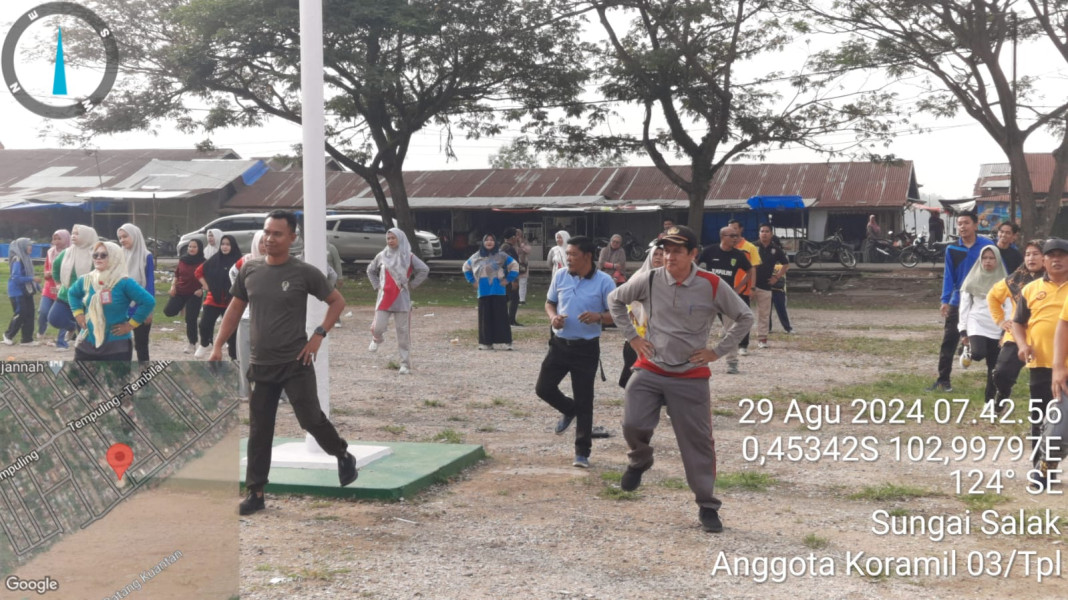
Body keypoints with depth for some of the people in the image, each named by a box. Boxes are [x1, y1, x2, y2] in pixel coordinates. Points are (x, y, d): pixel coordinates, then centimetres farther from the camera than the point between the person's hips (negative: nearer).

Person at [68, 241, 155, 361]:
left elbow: (149, 301, -18)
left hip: (117, 345, -6)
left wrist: (131, 324, -14)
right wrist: (78, 313, 12)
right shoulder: (86, 280, 4)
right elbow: (73, 293, 26)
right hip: (87, 343, 6)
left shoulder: (124, 283, -14)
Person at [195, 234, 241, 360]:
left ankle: (234, 357, 11)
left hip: (231, 302, -3)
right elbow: (199, 271, 14)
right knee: (205, 325, 3)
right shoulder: (214, 260, 2)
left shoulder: (238, 262, -9)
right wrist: (206, 285, 6)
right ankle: (204, 346, 32)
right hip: (213, 300, 3)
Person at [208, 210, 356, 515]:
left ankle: (344, 457, 26)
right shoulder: (249, 269, 4)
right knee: (259, 431, 6)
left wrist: (319, 335, -7)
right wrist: (218, 346, 6)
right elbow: (235, 309, 12)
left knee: (311, 419, -2)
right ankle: (255, 493, 13)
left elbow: (337, 301, 2)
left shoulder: (304, 272, -8)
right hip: (261, 365, 4)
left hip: (296, 363, -4)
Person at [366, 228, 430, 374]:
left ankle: (405, 364, 6)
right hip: (384, 299, 2)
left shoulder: (408, 257, 1)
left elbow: (424, 270, -2)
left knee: (403, 332, -1)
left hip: (402, 300, -2)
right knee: (378, 327, -8)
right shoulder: (381, 256, 8)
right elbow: (371, 270, 24)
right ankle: (376, 339, 31)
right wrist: (377, 285, 11)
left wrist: (411, 285, -3)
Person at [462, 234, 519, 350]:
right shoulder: (477, 257, 9)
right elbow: (466, 267, 24)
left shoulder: (501, 256, 1)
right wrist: (473, 281, 14)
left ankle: (505, 342, -4)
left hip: (498, 291, -2)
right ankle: (486, 342, 8)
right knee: (485, 317, 3)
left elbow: (515, 266, 5)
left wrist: (507, 280, -1)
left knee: (500, 316, -5)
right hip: (483, 292, 3)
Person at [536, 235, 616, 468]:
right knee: (543, 388, 2)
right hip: (560, 343, 4)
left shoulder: (604, 281, -10)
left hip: (586, 348, -4)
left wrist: (599, 317, -26)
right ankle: (569, 410, 35)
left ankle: (582, 453, 11)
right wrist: (553, 316, -7)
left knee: (584, 401, 0)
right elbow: (550, 302, 15)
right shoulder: (560, 276, 1)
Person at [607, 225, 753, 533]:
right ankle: (639, 461, 18)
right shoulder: (649, 281, -4)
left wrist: (718, 351, -1)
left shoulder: (713, 286, -9)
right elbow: (615, 299, 13)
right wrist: (632, 336, 6)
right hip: (649, 370, 1)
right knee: (633, 425, -17)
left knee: (698, 442, 2)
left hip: (691, 377, -1)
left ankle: (708, 506, 17)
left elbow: (745, 318, 4)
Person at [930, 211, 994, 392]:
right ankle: (943, 380, 5)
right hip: (958, 301, 2)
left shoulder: (987, 245, -6)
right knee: (949, 340, 0)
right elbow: (948, 275, 2)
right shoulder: (952, 249, 1)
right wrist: (945, 300, -6)